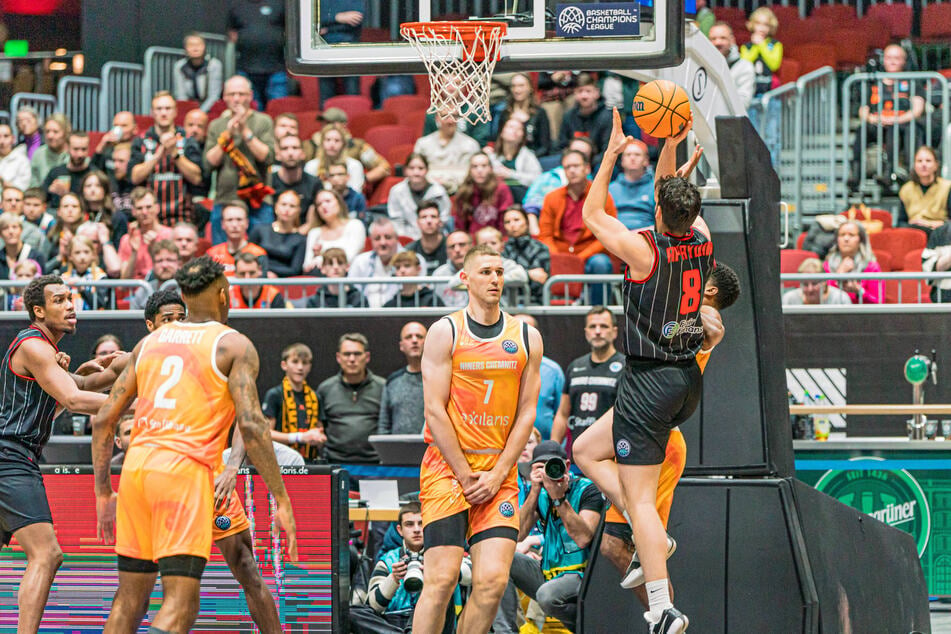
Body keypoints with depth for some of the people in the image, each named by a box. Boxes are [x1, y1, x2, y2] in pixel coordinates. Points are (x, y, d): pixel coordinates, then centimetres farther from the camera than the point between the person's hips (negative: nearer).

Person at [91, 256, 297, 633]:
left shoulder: (150, 343, 18)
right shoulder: (234, 345, 2)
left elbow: (103, 420, 15)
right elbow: (251, 426, -10)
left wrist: (103, 494, 22)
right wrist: (282, 500, -7)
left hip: (136, 465, 6)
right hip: (185, 473, -6)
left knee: (130, 597, 12)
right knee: (181, 603, -10)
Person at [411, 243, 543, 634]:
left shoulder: (527, 338, 9)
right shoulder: (445, 332, -1)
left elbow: (526, 413, 6)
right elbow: (435, 411, -5)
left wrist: (495, 476, -4)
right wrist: (466, 476, -9)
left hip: (498, 471, 3)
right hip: (447, 466, -3)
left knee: (493, 580, -9)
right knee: (442, 579, -11)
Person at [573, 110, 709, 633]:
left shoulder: (644, 251, -19)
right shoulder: (701, 241, -1)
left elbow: (591, 213, -3)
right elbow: (674, 202, 21)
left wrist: (612, 154, 2)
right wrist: (671, 147, 14)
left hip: (649, 383, -8)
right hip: (689, 379, 8)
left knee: (641, 500, -5)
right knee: (587, 451, 22)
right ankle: (651, 538, 12)